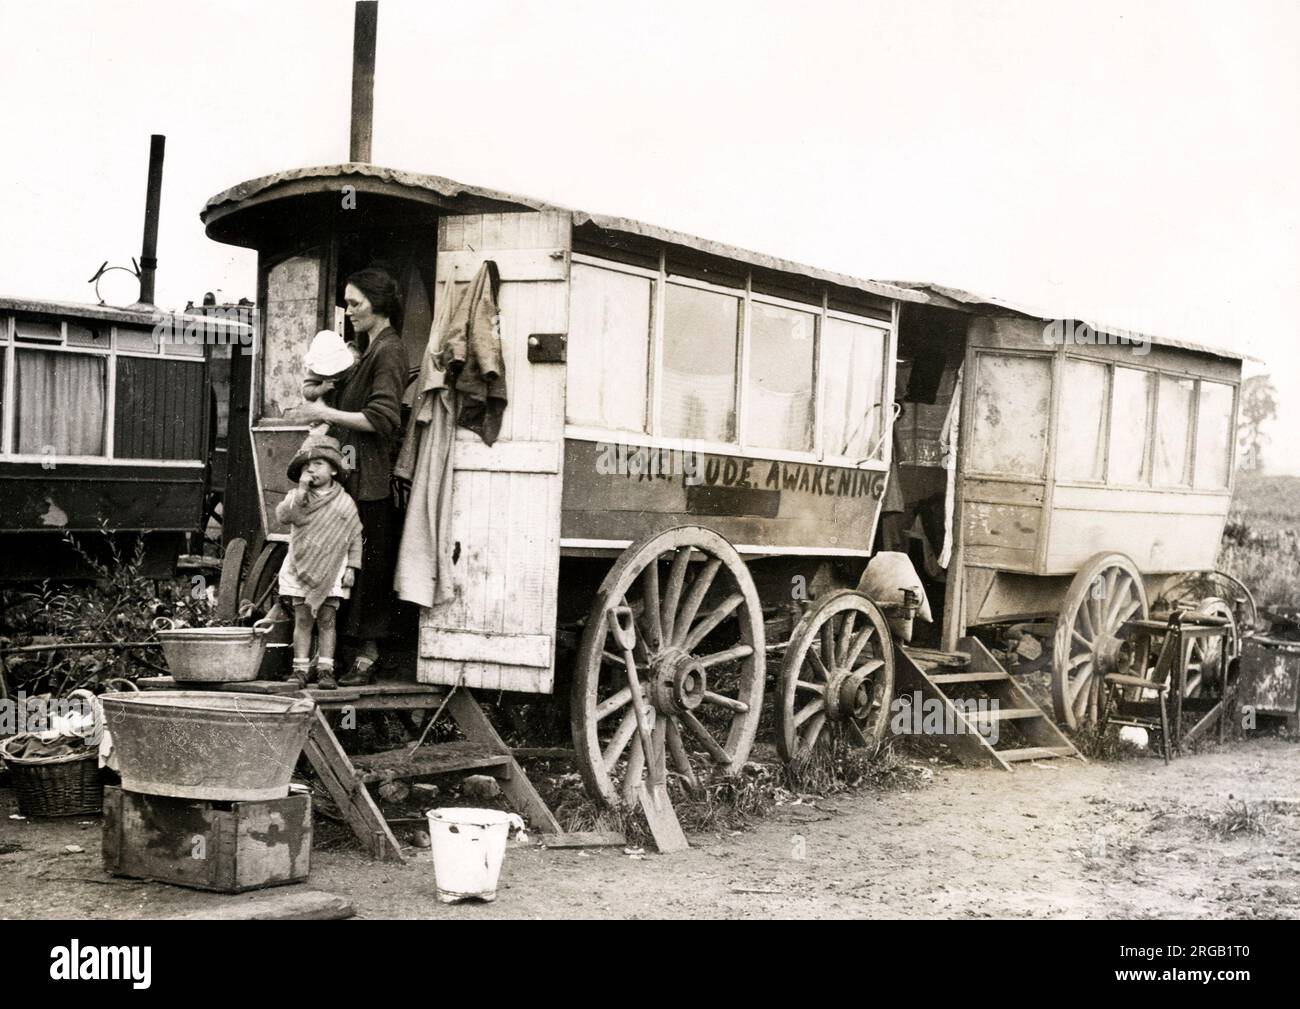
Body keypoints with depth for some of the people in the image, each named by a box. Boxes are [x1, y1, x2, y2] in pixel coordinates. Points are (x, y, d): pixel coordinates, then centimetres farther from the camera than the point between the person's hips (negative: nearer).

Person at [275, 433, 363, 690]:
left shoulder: (344, 502, 2)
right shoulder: (297, 496, 3)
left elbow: (355, 537, 5)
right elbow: (283, 515, -16)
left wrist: (351, 568, -1)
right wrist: (301, 490, -21)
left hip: (331, 572, 0)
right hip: (301, 570, 0)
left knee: (327, 620, 1)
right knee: (302, 619, 2)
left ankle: (325, 669, 5)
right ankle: (300, 669, 5)